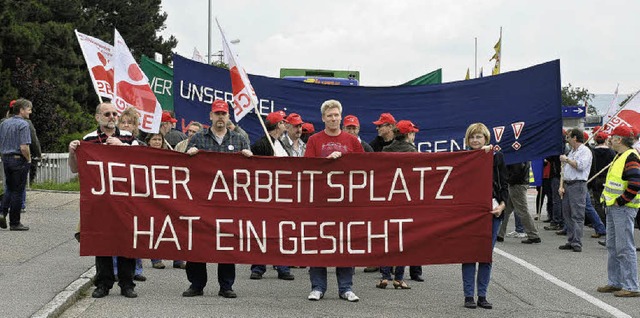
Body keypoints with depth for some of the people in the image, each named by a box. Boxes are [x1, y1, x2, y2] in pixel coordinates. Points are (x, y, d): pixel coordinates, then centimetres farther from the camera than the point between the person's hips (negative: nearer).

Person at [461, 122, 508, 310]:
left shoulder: (497, 157, 7)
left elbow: (504, 185, 8)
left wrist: (502, 204, -8)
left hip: (492, 211, 2)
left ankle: (482, 295, 12)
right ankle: (469, 296, 6)